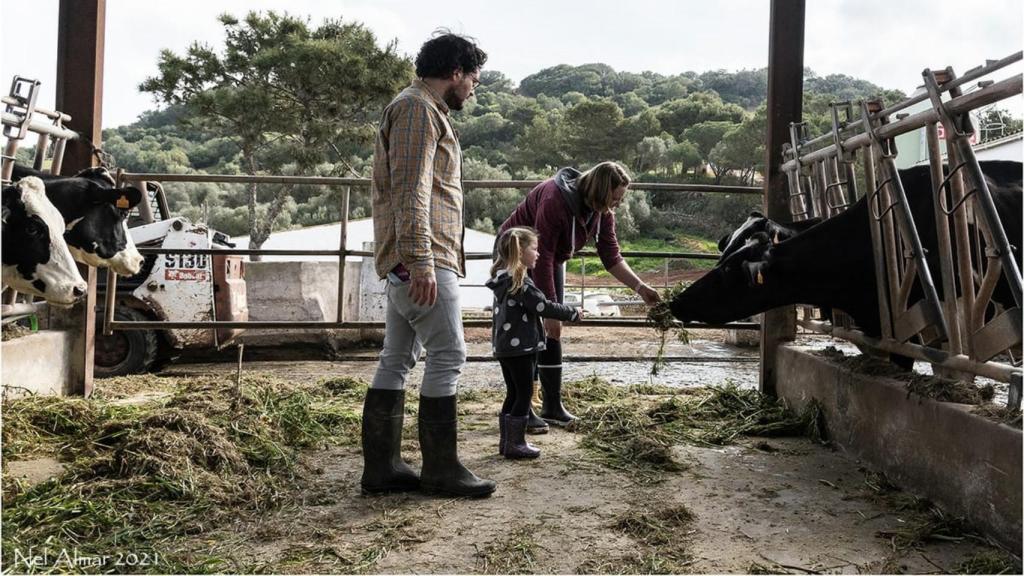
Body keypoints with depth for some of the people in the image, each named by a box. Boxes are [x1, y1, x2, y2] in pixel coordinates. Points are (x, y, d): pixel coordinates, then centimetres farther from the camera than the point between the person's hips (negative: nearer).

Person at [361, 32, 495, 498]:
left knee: (397, 360, 9)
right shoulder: (419, 108, -7)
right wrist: (421, 262, -25)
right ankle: (441, 469, 3)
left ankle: (381, 467, 15)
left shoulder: (423, 109, 25)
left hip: (405, 262, 11)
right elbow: (411, 189, -19)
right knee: (448, 356, -6)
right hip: (422, 257, -11)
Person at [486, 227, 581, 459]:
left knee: (513, 394, 16)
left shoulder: (503, 281, 11)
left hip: (504, 347, 9)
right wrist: (573, 313, -5)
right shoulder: (521, 283, -18)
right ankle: (515, 444, 6)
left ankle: (506, 441, 22)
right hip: (521, 347, -9)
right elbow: (544, 307, -18)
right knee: (524, 394, 1)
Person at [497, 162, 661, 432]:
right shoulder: (555, 199, -36)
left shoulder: (601, 210, -13)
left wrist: (640, 287, -22)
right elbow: (542, 259, -34)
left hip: (551, 260, 7)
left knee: (552, 332, 5)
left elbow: (612, 257, -9)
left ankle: (552, 405, 13)